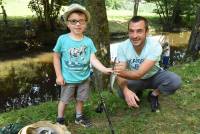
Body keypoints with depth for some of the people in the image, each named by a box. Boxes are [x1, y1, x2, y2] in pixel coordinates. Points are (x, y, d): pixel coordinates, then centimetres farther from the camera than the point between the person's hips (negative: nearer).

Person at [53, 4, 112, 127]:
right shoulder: (62, 39, -15)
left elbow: (93, 59, -11)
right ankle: (60, 119, 37)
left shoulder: (88, 41, -8)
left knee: (80, 99, 21)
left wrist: (104, 69, -27)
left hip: (84, 78, 3)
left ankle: (79, 117, 43)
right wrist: (59, 75, -7)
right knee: (64, 100, 15)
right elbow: (56, 57, -5)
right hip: (68, 79, -2)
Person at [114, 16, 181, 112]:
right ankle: (136, 93, 8)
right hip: (135, 79, 1)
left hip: (154, 76, -1)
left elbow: (139, 73, -37)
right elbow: (121, 74, -26)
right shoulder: (122, 47, -23)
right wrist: (126, 90, -48)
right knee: (122, 92, -30)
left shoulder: (155, 46, -31)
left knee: (175, 81, -30)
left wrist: (123, 73, -59)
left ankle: (154, 95, 1)